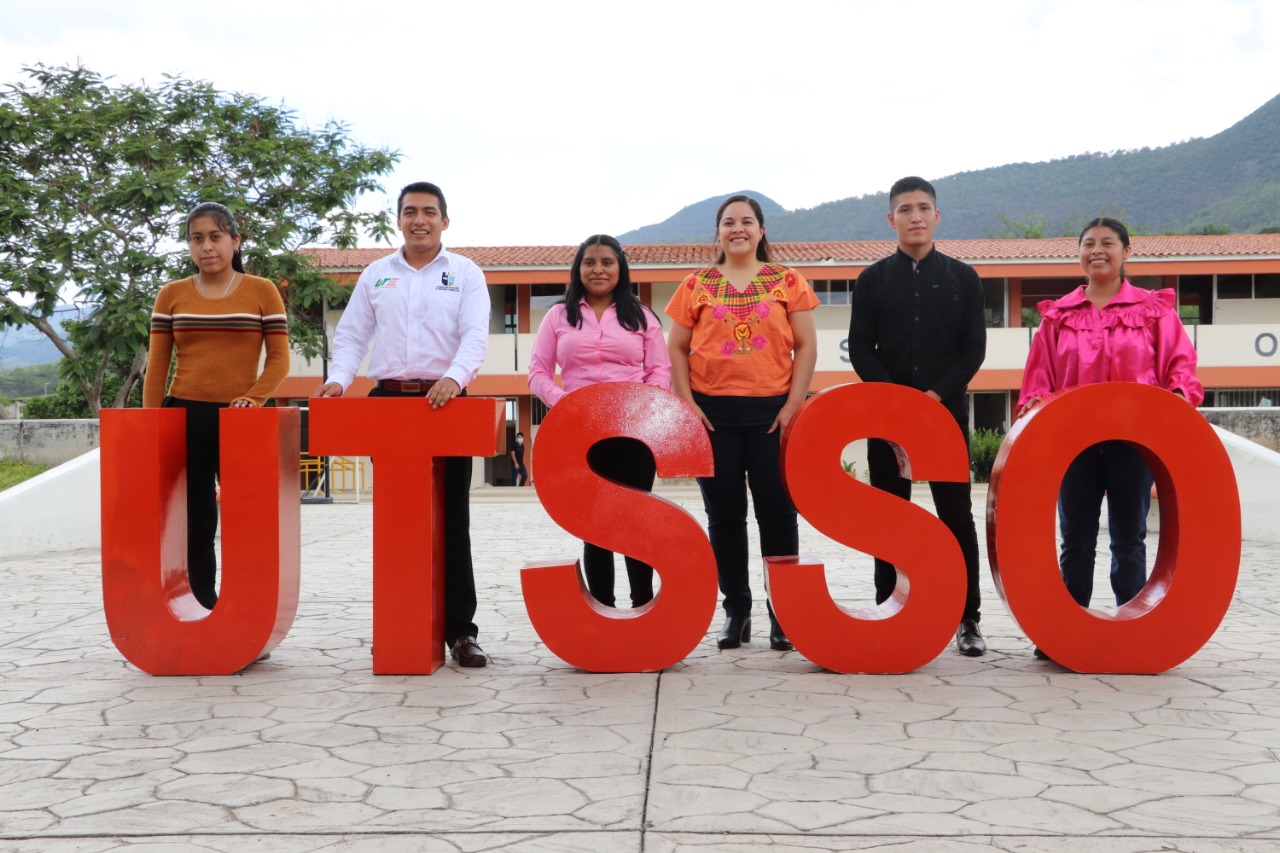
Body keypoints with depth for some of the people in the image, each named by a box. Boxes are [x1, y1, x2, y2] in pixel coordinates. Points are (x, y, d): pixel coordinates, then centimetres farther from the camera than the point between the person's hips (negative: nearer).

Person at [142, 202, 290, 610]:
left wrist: (254, 397, -14)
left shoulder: (262, 291, 3)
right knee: (195, 521, 4)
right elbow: (157, 365, 8)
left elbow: (279, 357, 2)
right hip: (184, 418, 2)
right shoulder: (171, 294, 8)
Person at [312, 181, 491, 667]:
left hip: (444, 402, -2)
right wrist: (338, 378, -7)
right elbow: (351, 335, 13)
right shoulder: (375, 275, 15)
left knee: (452, 518, -1)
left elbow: (475, 335, -7)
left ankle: (459, 629, 2)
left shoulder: (466, 273, 6)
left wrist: (454, 376, -26)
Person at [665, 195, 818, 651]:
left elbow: (806, 345, 3)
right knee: (724, 512, 6)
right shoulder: (696, 285, 8)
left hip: (772, 411, -1)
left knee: (777, 510, 1)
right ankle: (735, 609, 16)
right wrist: (687, 404, -3)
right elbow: (677, 348, 8)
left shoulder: (787, 281, 6)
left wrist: (793, 404, -6)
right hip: (713, 412, 1)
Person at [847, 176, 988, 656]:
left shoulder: (963, 278, 8)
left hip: (948, 410, 0)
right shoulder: (872, 280, 7)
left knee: (956, 513, 0)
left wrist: (936, 395, -12)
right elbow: (860, 350, 1)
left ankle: (968, 619, 6)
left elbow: (974, 349, 2)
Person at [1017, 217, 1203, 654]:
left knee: (1129, 537, 6)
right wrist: (1033, 405, -11)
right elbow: (1039, 376, 7)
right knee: (1076, 539, 6)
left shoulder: (1154, 309, 6)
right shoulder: (1058, 315, 10)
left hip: (1133, 438, -1)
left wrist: (1179, 396, -17)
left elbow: (1180, 365, 1)